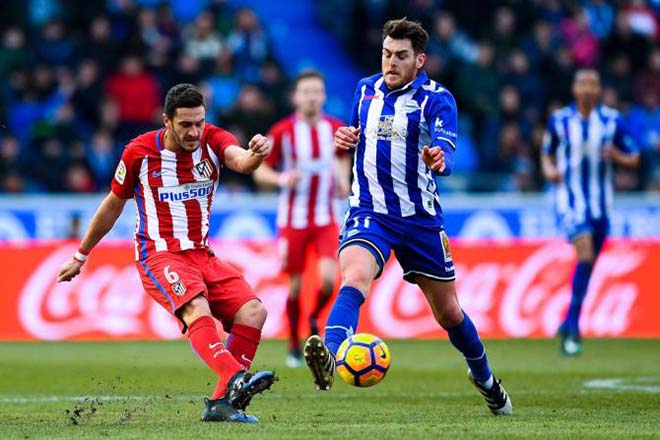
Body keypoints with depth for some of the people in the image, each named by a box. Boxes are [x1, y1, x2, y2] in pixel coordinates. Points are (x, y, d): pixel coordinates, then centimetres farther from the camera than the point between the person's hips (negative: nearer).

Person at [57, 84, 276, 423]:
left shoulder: (212, 140, -1)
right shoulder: (139, 153, -5)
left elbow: (241, 160, -24)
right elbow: (113, 205, 9)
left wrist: (256, 154, -50)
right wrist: (80, 257, 18)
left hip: (202, 254, 4)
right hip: (159, 255, -4)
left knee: (253, 311, -13)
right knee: (197, 309, -32)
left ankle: (222, 402, -10)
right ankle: (235, 379, -54)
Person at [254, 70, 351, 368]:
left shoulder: (335, 129, 1)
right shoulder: (282, 131, -7)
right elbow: (260, 171, -1)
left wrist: (343, 181, 0)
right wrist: (281, 179, -21)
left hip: (325, 219, 1)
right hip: (293, 218, -1)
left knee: (328, 278, -17)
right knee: (296, 285, 2)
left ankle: (315, 320, 14)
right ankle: (294, 346, 20)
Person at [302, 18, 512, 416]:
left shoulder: (436, 99, -8)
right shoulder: (366, 90, 6)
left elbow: (446, 151, -24)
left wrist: (439, 158, -48)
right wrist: (346, 139, 0)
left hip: (420, 217, -1)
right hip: (369, 213, 1)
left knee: (448, 312, 12)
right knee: (354, 279, -30)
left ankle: (485, 379, 37)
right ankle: (329, 357, -51)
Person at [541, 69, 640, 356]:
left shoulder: (611, 121, 1)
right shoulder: (559, 120, 1)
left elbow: (634, 160, 6)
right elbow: (547, 154, 14)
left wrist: (616, 155, -16)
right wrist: (549, 170, -8)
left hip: (601, 203, 3)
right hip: (570, 200, -3)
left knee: (588, 263, 9)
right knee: (585, 254, -21)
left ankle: (570, 324, 26)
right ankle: (573, 327, -18)